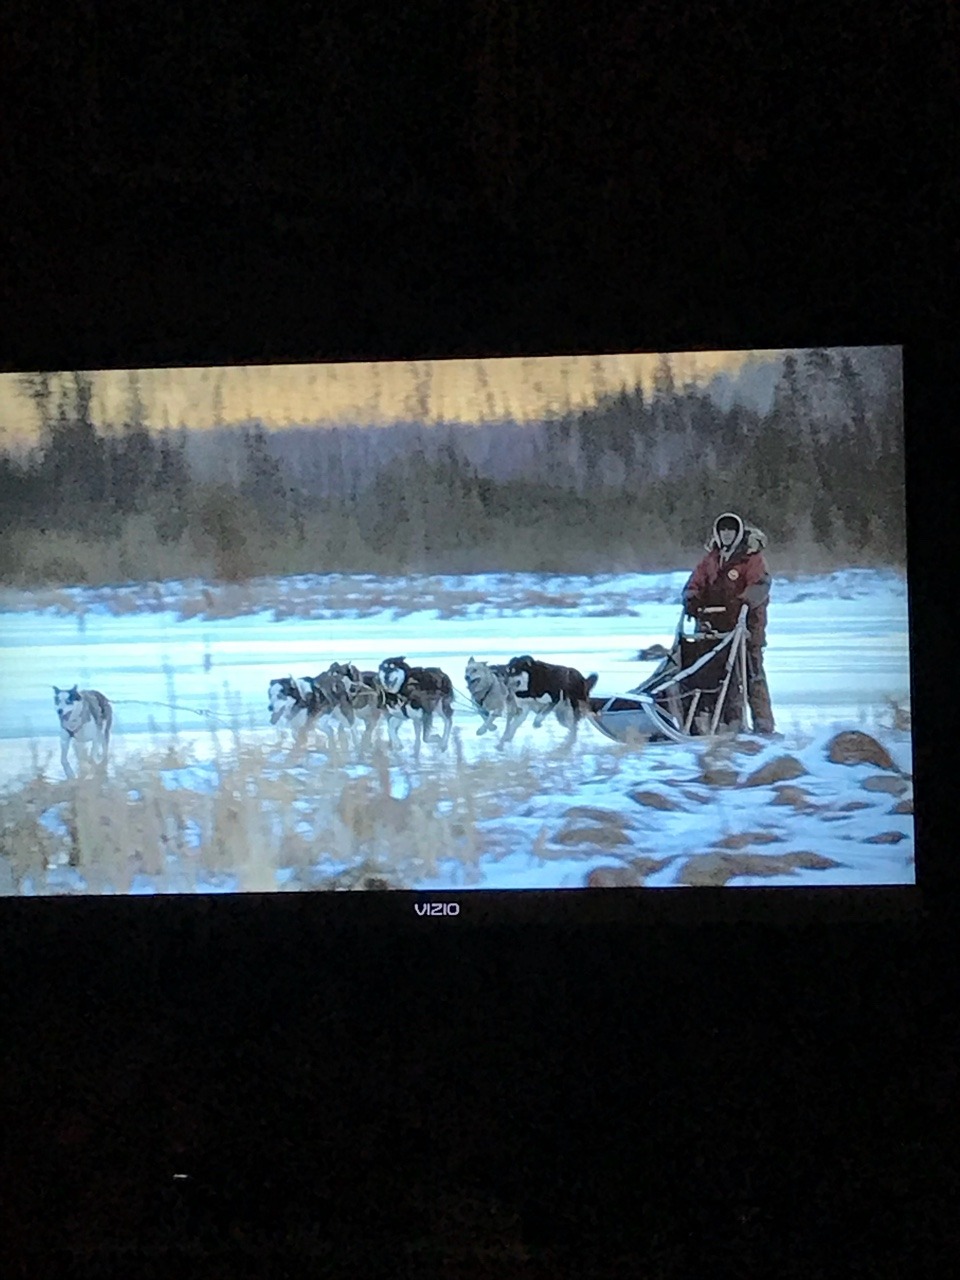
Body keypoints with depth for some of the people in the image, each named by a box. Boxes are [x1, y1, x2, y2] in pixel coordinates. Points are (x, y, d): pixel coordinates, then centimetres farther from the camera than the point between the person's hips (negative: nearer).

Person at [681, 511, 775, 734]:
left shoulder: (752, 558, 0)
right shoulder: (711, 559, 16)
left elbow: (761, 584, -13)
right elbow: (695, 582, 16)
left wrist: (742, 602, -28)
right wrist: (692, 600, -6)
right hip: (715, 624, 5)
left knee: (752, 672, -8)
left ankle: (763, 722, -6)